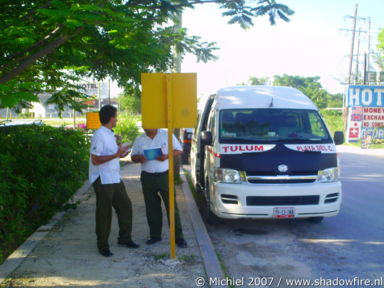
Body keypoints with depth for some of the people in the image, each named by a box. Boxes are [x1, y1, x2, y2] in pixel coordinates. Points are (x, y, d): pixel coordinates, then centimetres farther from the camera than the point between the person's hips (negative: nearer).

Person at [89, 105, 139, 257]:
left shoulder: (110, 134, 12)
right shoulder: (99, 135, -17)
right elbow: (95, 160, -22)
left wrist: (119, 154, 13)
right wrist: (116, 154, -24)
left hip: (115, 179, 9)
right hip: (103, 180, -9)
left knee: (125, 206, 13)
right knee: (104, 214, 2)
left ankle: (124, 238, 27)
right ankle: (103, 246, 16)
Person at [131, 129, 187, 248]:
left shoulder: (167, 135, 1)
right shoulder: (139, 140, 9)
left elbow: (179, 150, 3)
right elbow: (133, 156, 14)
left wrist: (167, 156, -15)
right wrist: (139, 158, -10)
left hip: (165, 175, -3)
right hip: (147, 178, 3)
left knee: (171, 207, -2)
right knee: (152, 208, 9)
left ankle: (178, 237, 3)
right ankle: (155, 235, 22)